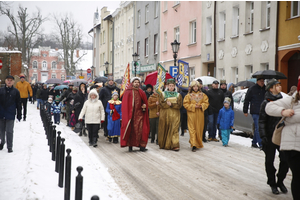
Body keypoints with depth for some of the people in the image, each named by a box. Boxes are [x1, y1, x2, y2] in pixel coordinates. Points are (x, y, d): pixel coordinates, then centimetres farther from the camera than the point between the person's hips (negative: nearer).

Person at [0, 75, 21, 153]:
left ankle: (9, 147, 9)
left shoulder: (16, 91, 1)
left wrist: (19, 115, 3)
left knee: (9, 131, -1)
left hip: (10, 115, -2)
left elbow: (18, 104, 4)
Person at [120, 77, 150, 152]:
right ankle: (130, 145, 6)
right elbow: (125, 103, -2)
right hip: (130, 114, -3)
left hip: (139, 113, 3)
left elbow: (145, 101, 20)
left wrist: (144, 105, -3)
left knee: (140, 130, -4)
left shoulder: (141, 92, 14)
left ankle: (141, 146, -2)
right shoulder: (128, 92, 2)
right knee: (131, 130, -1)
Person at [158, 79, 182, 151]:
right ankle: (163, 144, 17)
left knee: (174, 129, -7)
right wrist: (168, 104, -16)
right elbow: (161, 104, -4)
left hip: (175, 115, 0)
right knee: (164, 129, 3)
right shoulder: (163, 94, 8)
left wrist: (171, 104, -15)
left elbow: (179, 105, -3)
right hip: (165, 114, 0)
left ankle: (174, 145, -10)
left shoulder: (178, 95, 8)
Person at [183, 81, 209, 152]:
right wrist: (193, 106, -13)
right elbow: (185, 104, -3)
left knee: (199, 129, 8)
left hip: (200, 114, 3)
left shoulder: (203, 95, 10)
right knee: (192, 129, -8)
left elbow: (206, 103, 9)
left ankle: (198, 143, 25)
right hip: (191, 114, -3)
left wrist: (201, 106, -10)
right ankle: (193, 145, -11)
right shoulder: (189, 95, 2)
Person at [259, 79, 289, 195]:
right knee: (270, 161, 6)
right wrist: (263, 136, -15)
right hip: (270, 136, -4)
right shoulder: (266, 103, -5)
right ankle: (272, 184, 22)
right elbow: (262, 121, -7)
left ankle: (280, 181, 20)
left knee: (285, 159, -1)